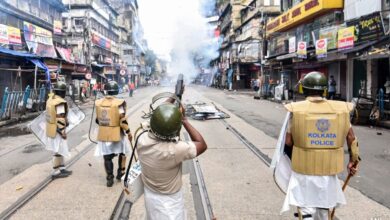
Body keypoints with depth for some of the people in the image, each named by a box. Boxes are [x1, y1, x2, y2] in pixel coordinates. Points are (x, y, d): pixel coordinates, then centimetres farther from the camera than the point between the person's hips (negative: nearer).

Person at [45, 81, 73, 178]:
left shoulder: (50, 99, 6)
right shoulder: (60, 103, -23)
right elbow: (60, 120, -24)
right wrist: (63, 132, -17)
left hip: (51, 129, 9)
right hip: (57, 131, -9)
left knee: (60, 150, 17)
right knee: (58, 151, 1)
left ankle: (62, 168, 26)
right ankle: (55, 172, 10)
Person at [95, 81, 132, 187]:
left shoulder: (99, 102, -1)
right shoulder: (119, 103, -16)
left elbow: (98, 119, 8)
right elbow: (123, 121, -16)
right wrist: (128, 132, -3)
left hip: (103, 134, 3)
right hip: (117, 134, -3)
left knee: (107, 157, 11)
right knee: (122, 153, 21)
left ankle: (109, 179, 16)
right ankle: (120, 173, 28)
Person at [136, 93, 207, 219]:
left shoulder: (142, 139, -21)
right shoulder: (174, 150, -38)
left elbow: (159, 118, 0)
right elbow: (202, 145, -19)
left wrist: (171, 99, 11)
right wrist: (185, 121, -16)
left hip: (149, 194, 6)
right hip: (169, 200, -5)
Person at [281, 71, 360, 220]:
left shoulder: (296, 109, -10)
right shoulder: (340, 109, -2)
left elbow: (288, 142, -7)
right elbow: (351, 138, 3)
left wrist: (294, 158, 11)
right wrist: (353, 160, 16)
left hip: (304, 169, -3)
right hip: (328, 169, 3)